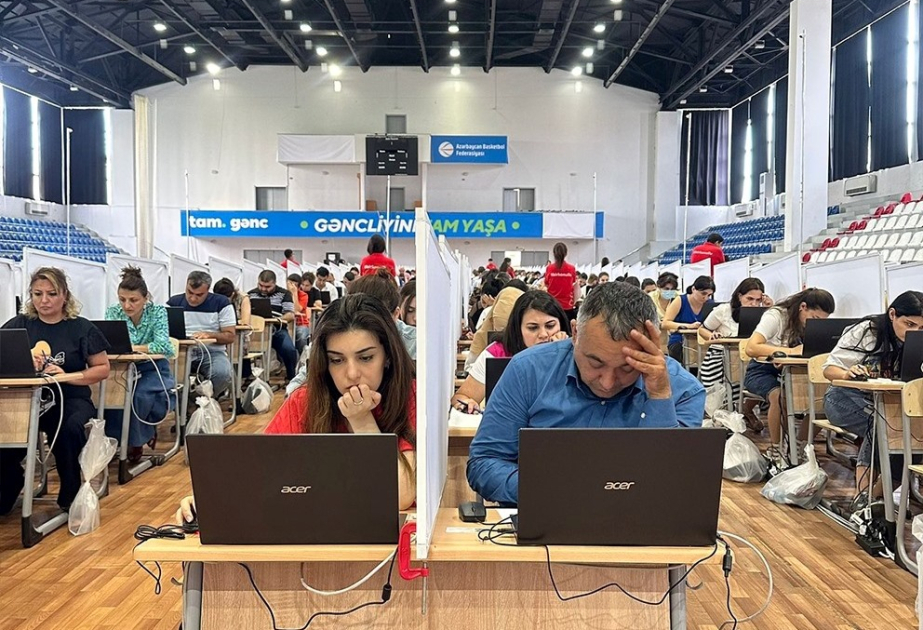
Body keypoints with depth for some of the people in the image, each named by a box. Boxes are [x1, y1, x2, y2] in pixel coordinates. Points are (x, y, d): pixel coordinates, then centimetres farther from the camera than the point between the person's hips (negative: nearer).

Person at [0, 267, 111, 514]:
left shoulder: (82, 328, 3)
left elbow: (103, 369, 3)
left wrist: (67, 376, -12)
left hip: (70, 398, -1)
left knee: (70, 429, -34)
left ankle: (70, 499, -9)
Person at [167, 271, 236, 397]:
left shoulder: (221, 303, 2)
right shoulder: (173, 302, 10)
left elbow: (230, 336, 0)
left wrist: (209, 335, -18)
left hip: (212, 351, -1)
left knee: (222, 373, -34)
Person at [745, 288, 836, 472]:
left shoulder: (810, 322, 0)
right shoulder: (775, 316, -17)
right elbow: (751, 348, -30)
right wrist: (789, 351, -37)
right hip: (761, 370, -5)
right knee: (780, 396, -36)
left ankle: (799, 448, -7)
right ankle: (775, 451, -17)